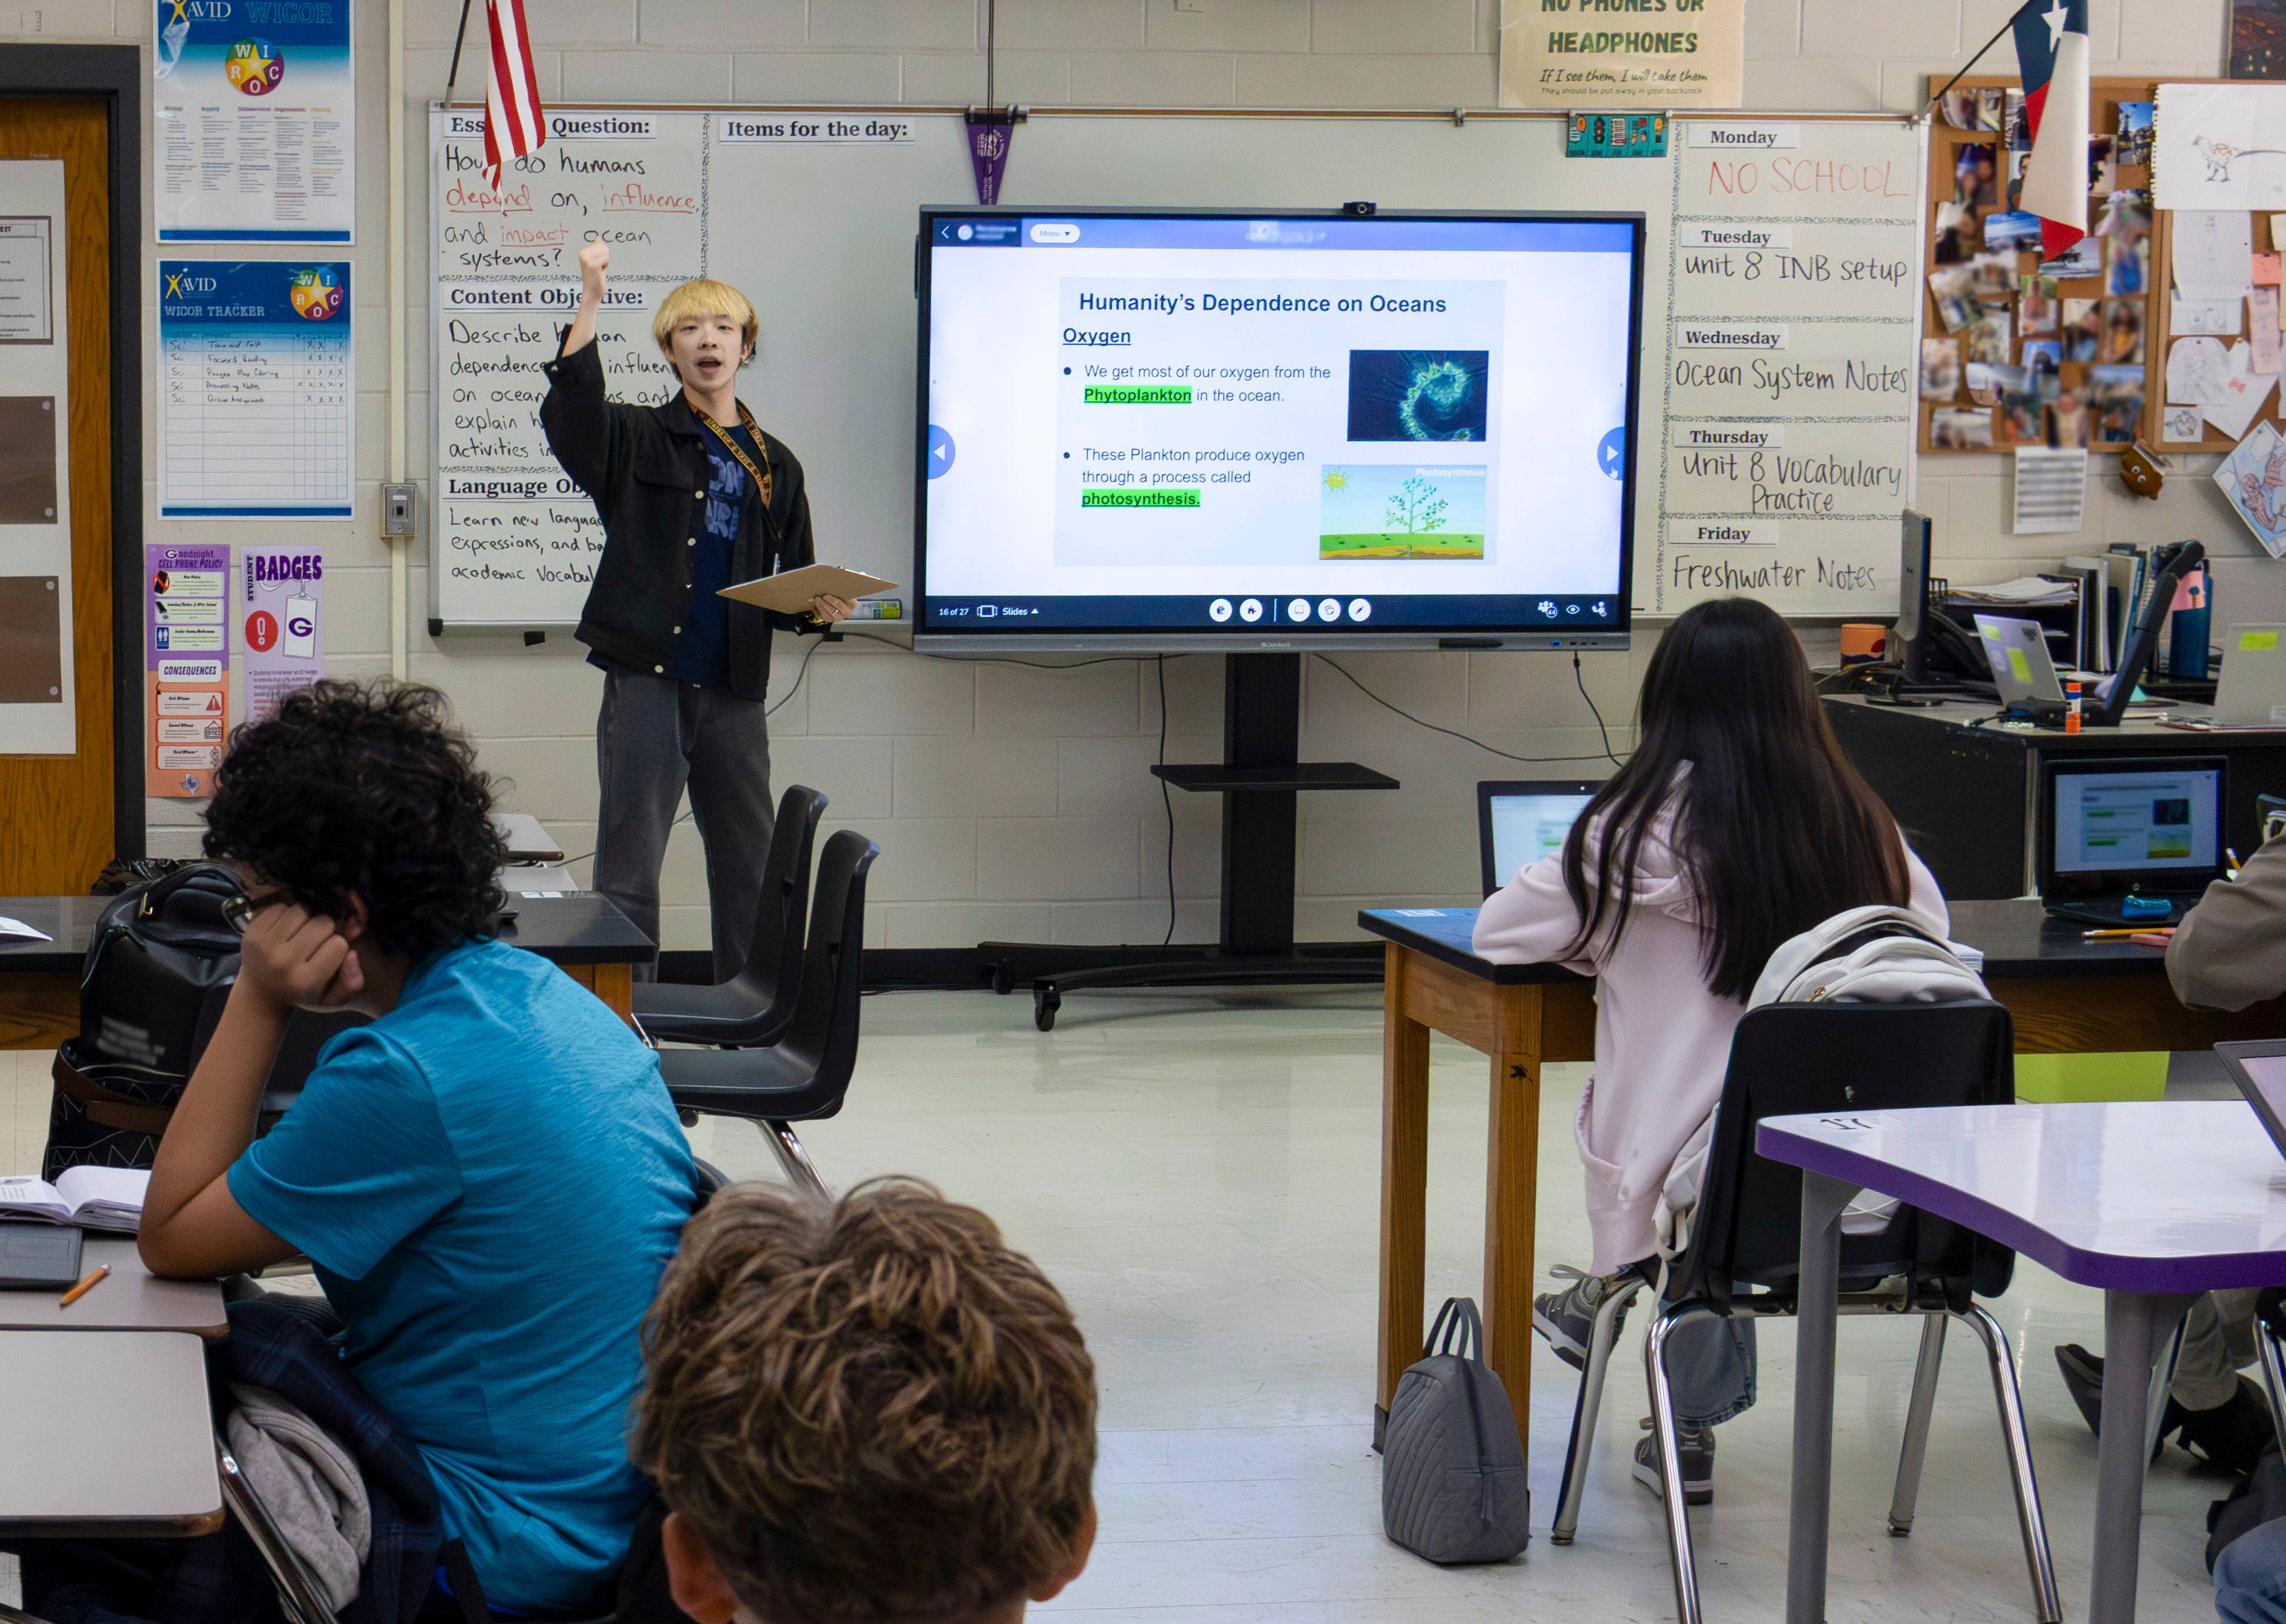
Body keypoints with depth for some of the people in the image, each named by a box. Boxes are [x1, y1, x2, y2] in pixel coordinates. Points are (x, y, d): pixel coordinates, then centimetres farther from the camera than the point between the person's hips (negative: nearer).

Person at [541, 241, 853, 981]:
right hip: (648, 679, -4)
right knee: (629, 871, -4)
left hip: (734, 690, 4)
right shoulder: (638, 441, 4)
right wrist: (590, 301, -25)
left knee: (750, 871, 9)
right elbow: (570, 413, -18)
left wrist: (817, 609, -3)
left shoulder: (774, 465, 15)